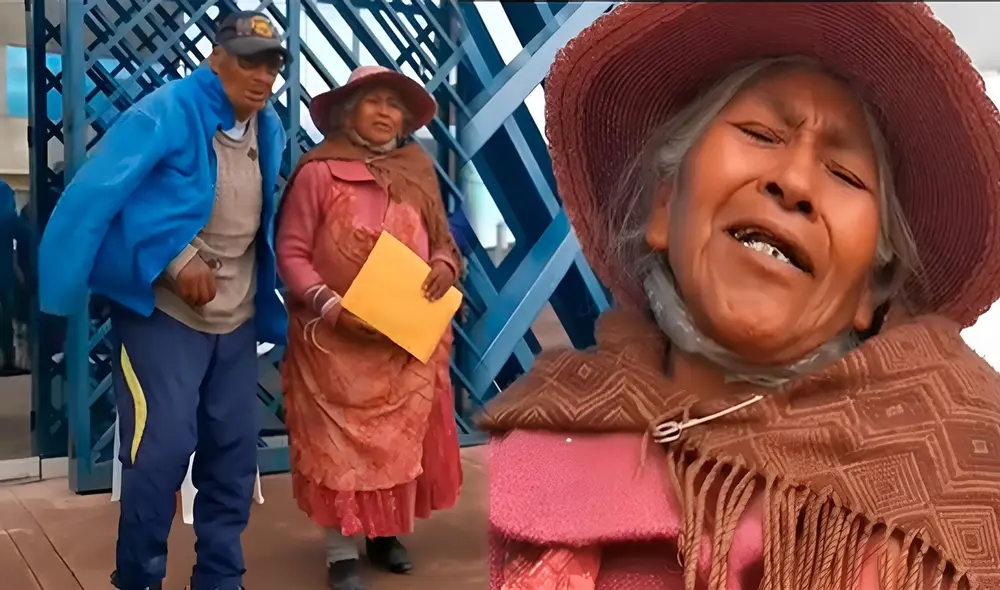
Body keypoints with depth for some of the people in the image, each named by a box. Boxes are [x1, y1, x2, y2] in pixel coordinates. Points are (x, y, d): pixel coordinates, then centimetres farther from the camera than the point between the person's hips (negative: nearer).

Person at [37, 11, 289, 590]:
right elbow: (94, 194, -19)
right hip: (164, 314, -6)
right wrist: (174, 262, -21)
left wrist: (271, 305, 7)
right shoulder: (166, 113, -13)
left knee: (234, 452, 10)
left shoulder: (270, 129, 5)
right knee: (162, 450, -7)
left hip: (238, 318, 6)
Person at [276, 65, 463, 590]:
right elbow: (291, 253, -9)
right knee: (340, 442, 4)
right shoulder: (318, 172, -9)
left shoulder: (418, 172, 6)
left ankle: (387, 532, 32)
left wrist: (444, 265, -9)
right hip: (337, 339, -4)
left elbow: (442, 241, 13)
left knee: (402, 438, 13)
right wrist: (330, 305, -20)